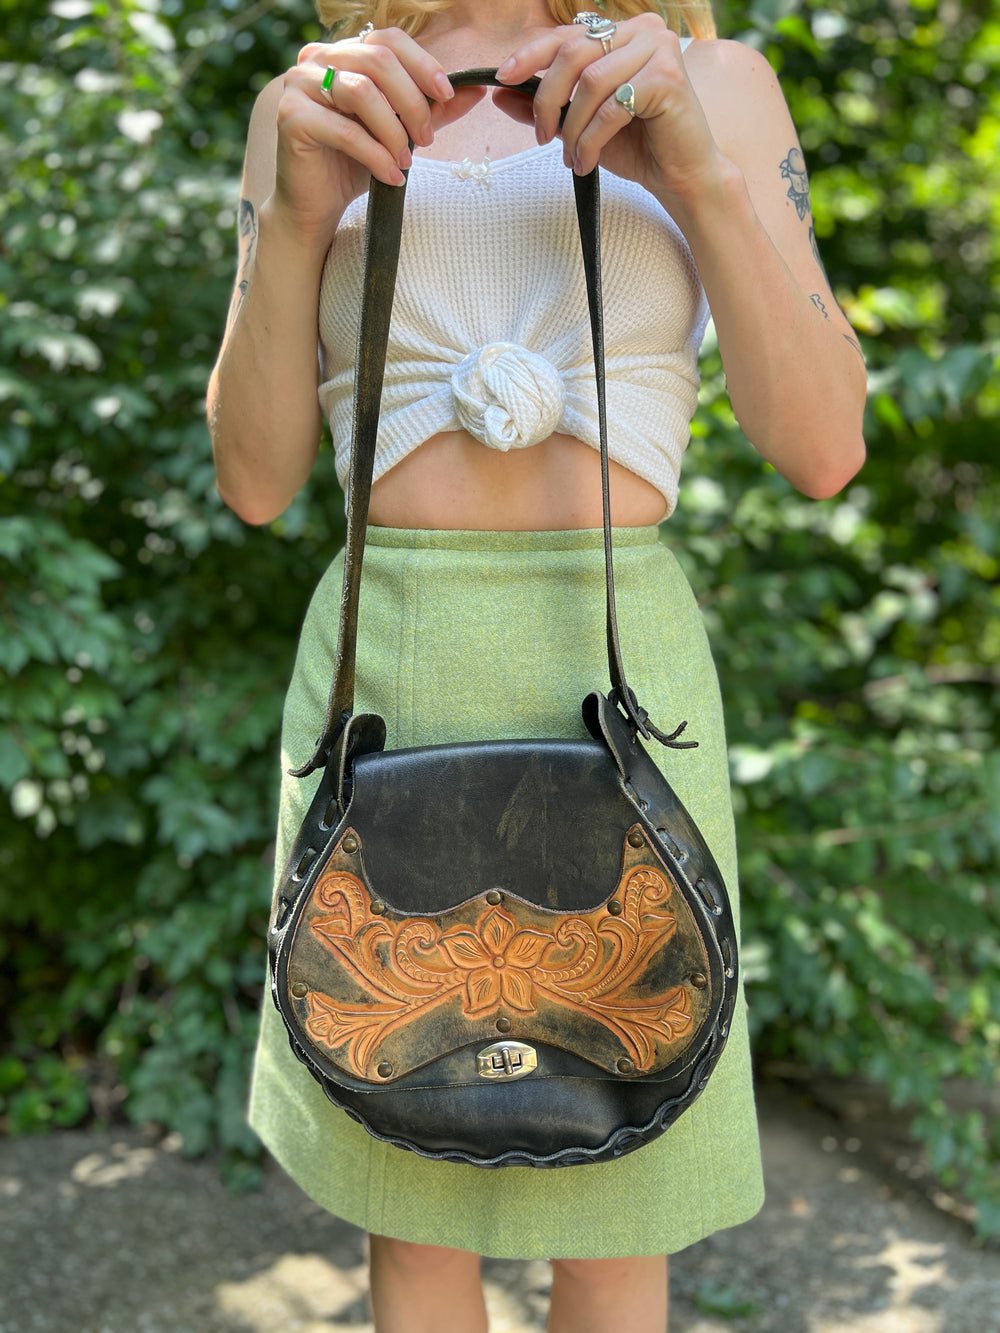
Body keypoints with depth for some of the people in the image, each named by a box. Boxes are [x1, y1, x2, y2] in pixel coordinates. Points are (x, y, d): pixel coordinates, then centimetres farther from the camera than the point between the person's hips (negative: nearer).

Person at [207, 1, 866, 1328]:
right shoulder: (316, 115, 8)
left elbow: (824, 450, -4)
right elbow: (257, 478, 2)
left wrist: (701, 173, -16)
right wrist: (294, 212, -13)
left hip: (621, 675, 0)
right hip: (386, 677, 1)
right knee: (410, 1217, 14)